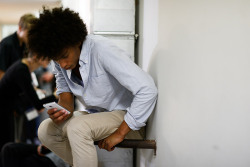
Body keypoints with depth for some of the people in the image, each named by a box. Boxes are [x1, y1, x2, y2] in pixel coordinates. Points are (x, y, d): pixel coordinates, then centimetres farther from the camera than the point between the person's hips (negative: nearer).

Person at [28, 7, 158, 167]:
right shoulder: (60, 57, -5)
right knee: (45, 130, -6)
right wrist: (64, 110, -19)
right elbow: (65, 91, 7)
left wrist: (120, 133, -26)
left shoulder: (102, 50, -27)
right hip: (96, 114, 8)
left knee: (77, 127, -31)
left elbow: (148, 90, -32)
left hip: (123, 114, -7)